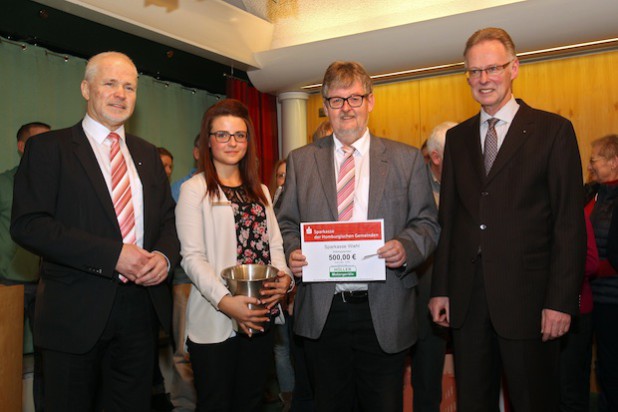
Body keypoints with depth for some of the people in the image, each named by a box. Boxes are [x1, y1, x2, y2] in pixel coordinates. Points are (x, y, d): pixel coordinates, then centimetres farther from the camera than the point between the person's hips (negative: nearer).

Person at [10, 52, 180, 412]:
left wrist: (164, 255, -8)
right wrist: (111, 255, -19)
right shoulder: (48, 148, -3)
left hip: (142, 308, 5)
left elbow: (169, 218, 15)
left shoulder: (148, 154, 14)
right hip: (77, 311, -4)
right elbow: (27, 224, -13)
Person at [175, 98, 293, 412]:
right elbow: (192, 257, -11)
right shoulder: (194, 189, -4)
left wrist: (283, 277, -12)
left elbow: (274, 245, 9)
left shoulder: (260, 192, 15)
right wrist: (225, 301, -24)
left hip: (259, 318, 5)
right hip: (214, 323, -5)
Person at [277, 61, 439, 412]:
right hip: (322, 313, 2)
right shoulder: (301, 160, 8)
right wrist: (292, 252, -11)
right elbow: (288, 223, 9)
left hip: (384, 313, -1)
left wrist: (406, 248, -17)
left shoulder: (407, 159, 3)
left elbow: (428, 224, 3)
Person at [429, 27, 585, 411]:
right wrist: (441, 289, 6)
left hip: (527, 299, -4)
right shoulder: (457, 137, 10)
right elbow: (448, 218, 9)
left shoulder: (553, 130, -3)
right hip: (467, 299, 4)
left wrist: (561, 301, -12)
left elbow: (569, 224, -6)